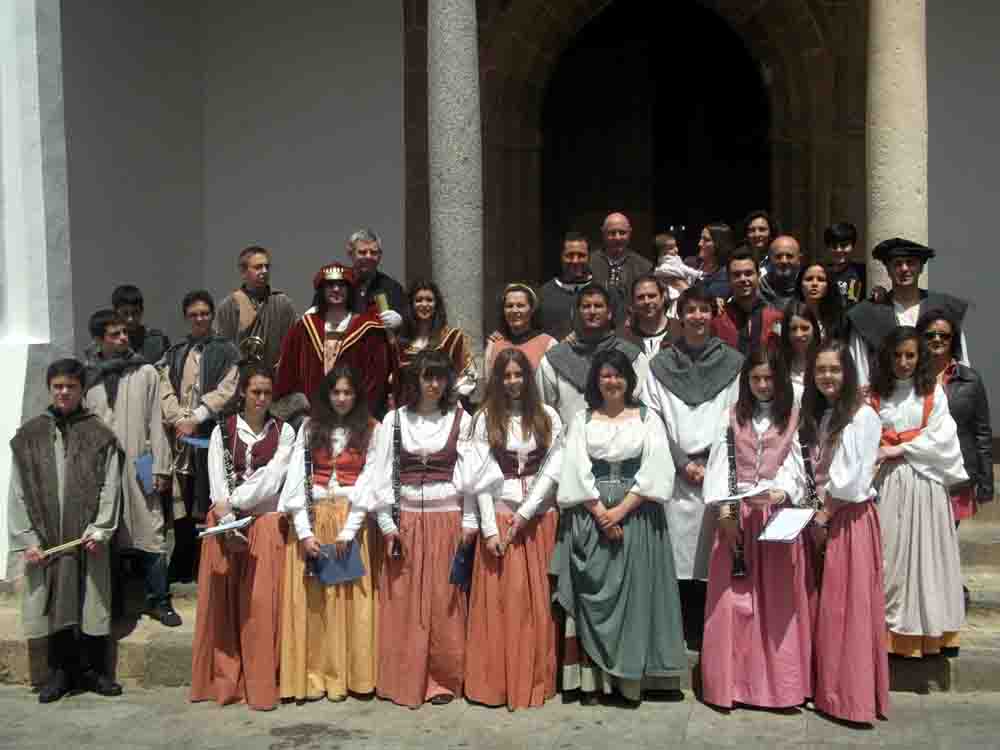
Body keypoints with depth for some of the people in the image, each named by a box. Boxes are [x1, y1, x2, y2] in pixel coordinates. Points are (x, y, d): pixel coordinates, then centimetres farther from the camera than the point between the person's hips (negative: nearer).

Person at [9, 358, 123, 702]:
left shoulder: (99, 435, 1)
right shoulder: (29, 435, 4)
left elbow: (110, 487, -1)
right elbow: (18, 492, 3)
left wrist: (99, 530, -12)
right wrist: (27, 540, -4)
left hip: (86, 538, -1)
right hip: (45, 538, 1)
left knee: (90, 604, 5)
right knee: (55, 607, 6)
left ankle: (92, 670, 18)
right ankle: (60, 671, 20)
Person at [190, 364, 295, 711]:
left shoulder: (284, 432, 4)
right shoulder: (222, 430, 6)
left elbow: (271, 479, -7)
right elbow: (217, 482, -3)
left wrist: (233, 502, -13)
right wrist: (228, 522, -15)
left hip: (266, 521, -1)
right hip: (225, 522, 1)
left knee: (261, 603, -3)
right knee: (222, 602, 3)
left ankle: (260, 685, 3)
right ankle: (223, 681, 12)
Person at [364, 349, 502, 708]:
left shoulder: (460, 419, 3)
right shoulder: (394, 419, 4)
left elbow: (470, 474, 3)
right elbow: (382, 473, 3)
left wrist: (469, 522, -2)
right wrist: (387, 524, -3)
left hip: (447, 519, 0)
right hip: (406, 519, 1)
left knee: (444, 602, 3)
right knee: (403, 602, 3)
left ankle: (442, 680, 14)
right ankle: (405, 679, 14)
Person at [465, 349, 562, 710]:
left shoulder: (547, 416, 6)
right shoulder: (485, 419, 2)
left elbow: (553, 469, 0)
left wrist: (525, 514, -9)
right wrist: (489, 528, -10)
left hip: (538, 516, 1)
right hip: (498, 515, -1)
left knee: (537, 599, 3)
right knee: (498, 599, -1)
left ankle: (535, 681, 14)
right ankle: (495, 682, 8)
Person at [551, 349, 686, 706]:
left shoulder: (647, 418, 7)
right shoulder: (582, 419, 10)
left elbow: (655, 469, -3)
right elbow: (576, 470, 1)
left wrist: (621, 510, -12)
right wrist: (601, 513, -11)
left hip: (636, 514, 0)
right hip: (591, 515, 1)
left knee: (634, 592, -1)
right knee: (592, 594, -1)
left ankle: (630, 677, 6)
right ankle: (592, 678, 3)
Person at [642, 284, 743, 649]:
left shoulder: (733, 363, 8)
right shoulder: (660, 365, 9)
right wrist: (683, 464, -4)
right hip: (677, 477, 0)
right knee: (682, 561, -1)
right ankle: (689, 637, 8)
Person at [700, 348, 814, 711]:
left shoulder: (793, 418, 7)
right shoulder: (732, 417, 10)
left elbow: (796, 464, -1)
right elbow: (720, 464, 3)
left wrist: (781, 493, -20)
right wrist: (725, 510, -9)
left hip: (779, 512, -1)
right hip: (736, 515, 1)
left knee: (779, 599, 1)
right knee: (733, 597, -1)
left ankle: (781, 682, 10)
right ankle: (732, 681, 6)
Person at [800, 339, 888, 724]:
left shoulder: (863, 415, -9)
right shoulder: (814, 416, 14)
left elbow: (851, 477, -14)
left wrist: (825, 515, -10)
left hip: (849, 518, -7)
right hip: (819, 518, 7)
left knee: (848, 605, -3)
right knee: (822, 606, 10)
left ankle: (852, 695, 5)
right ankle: (824, 688, 18)